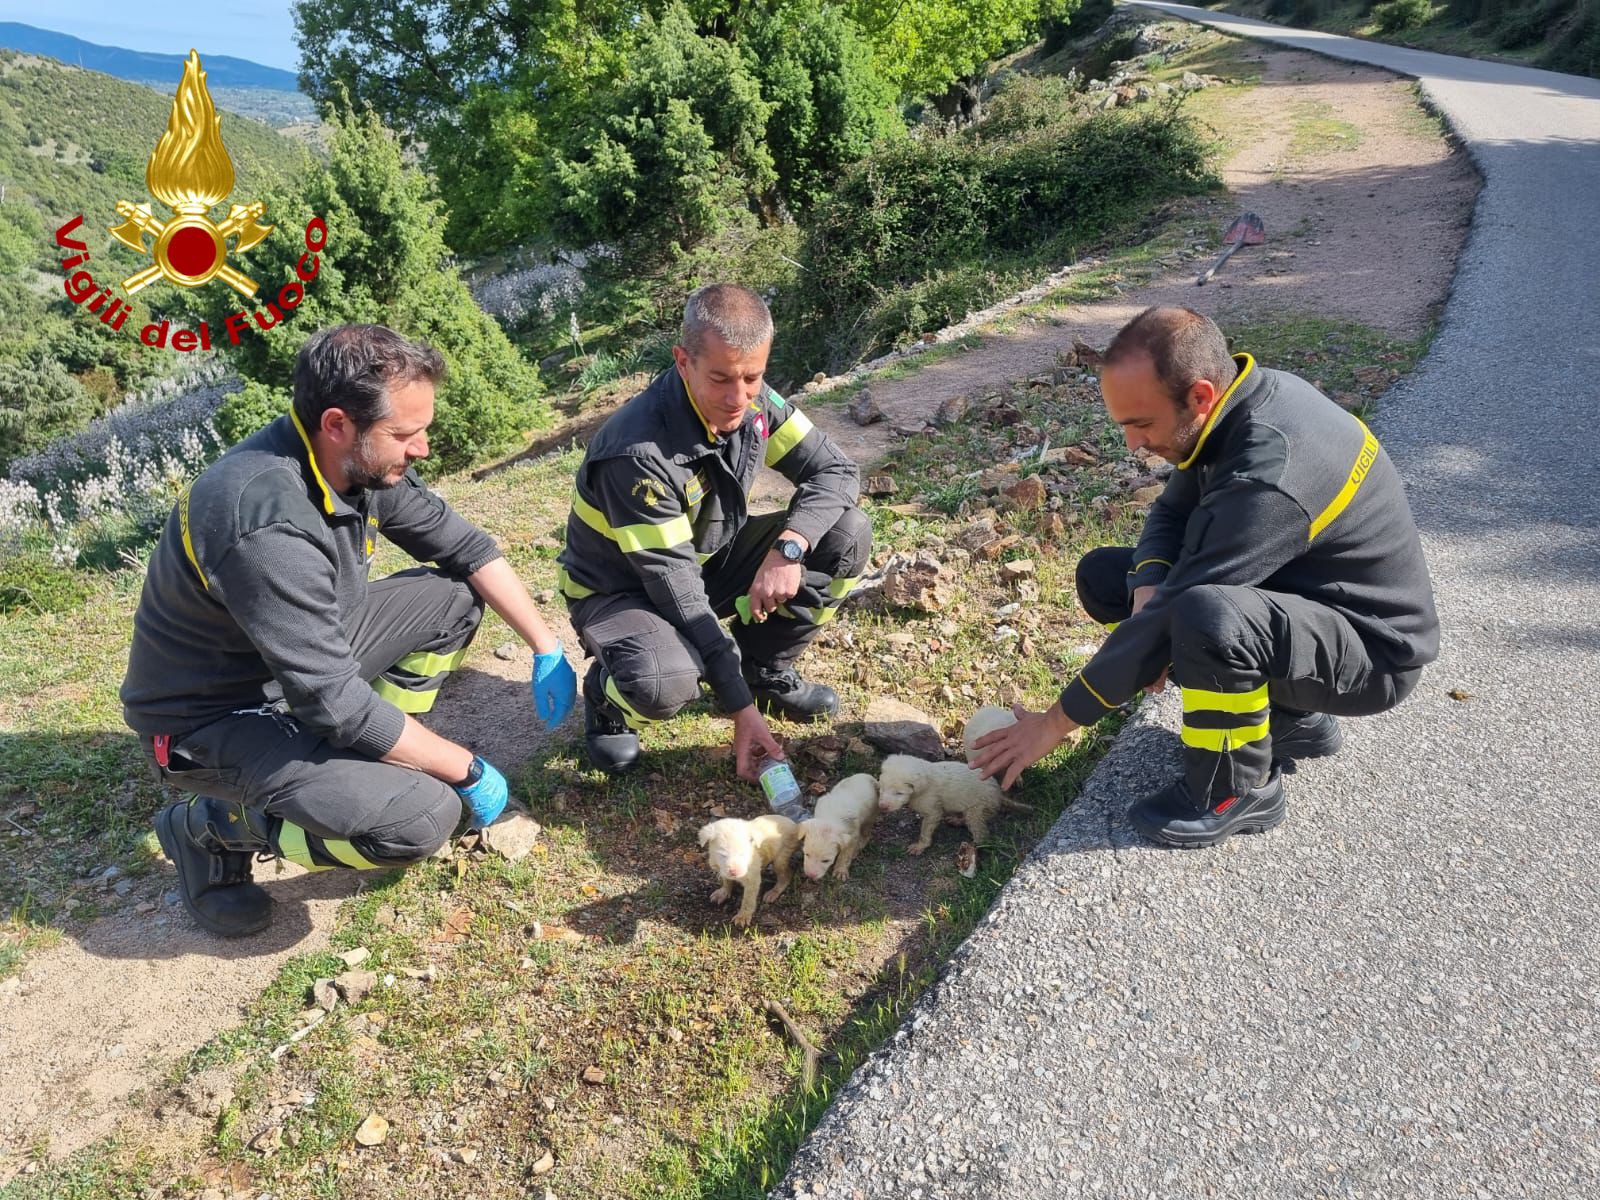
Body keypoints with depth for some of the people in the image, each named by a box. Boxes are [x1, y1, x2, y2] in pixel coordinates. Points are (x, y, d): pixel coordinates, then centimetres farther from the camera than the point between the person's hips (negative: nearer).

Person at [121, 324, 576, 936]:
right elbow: (335, 703, -32)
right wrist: (468, 770, -21)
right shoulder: (268, 524, -35)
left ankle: (371, 765, 9)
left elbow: (463, 545, 1)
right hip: (212, 720, -8)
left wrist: (548, 650, -1)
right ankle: (214, 826, 0)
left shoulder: (362, 461, -12)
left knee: (454, 595, 2)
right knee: (423, 816, -25)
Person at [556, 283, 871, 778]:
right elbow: (674, 587, -31)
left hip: (710, 562, 6)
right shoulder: (639, 450, -33)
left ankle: (765, 669, 6)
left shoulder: (754, 402, -14)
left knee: (846, 535, -13)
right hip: (621, 590, -6)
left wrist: (789, 546, -32)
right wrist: (742, 710, -31)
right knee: (664, 683, -39)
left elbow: (834, 471, -10)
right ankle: (606, 694, 0)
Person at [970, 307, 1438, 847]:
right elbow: (1172, 511, 6)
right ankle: (1290, 717, 9)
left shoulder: (1268, 476, -34)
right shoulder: (1248, 394, -7)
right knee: (1103, 575, 1)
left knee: (1206, 615, -40)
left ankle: (1239, 791, -10)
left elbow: (1168, 620, -30)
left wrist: (1054, 725, -20)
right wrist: (1151, 587, -18)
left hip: (1375, 647, -9)